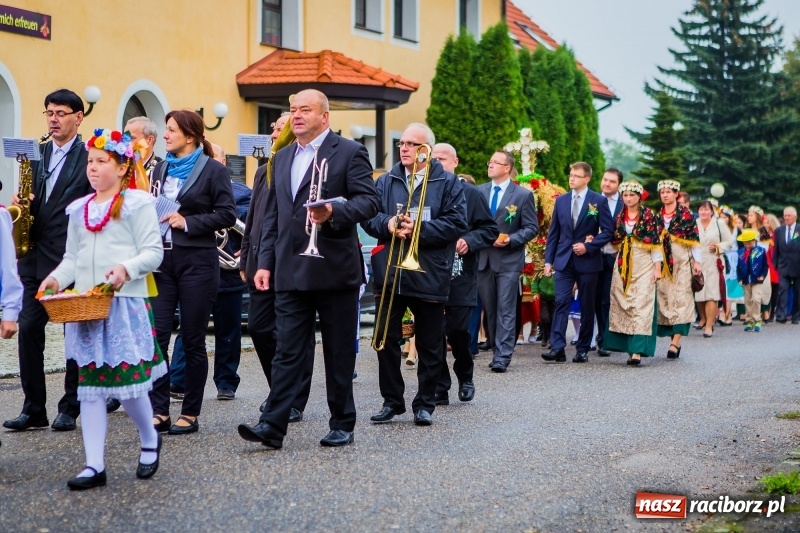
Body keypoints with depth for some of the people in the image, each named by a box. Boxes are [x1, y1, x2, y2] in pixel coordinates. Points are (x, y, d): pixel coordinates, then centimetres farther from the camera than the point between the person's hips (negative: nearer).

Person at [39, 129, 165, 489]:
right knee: (89, 384, 4)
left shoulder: (137, 203, -2)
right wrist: (57, 278, -2)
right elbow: (72, 258, 17)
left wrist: (127, 268, -24)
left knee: (127, 380, -4)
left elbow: (153, 252, -7)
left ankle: (150, 440, 24)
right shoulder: (78, 209, 14)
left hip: (124, 304, -5)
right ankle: (94, 465, 8)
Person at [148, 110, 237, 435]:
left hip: (197, 261, -5)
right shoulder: (161, 168, 14)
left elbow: (228, 214, -8)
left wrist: (188, 222, -14)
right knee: (156, 335, -3)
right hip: (162, 259, 5)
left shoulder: (213, 170, -3)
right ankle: (159, 411, 3)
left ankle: (191, 414, 11)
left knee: (193, 340, 2)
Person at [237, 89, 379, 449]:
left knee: (339, 352, 5)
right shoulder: (283, 157, 17)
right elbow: (273, 215, 18)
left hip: (334, 269, -5)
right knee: (287, 350, 1)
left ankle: (342, 425, 16)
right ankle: (272, 425, -2)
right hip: (291, 271, 5)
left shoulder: (349, 152, -2)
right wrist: (265, 262, 10)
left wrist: (335, 212, -28)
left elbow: (369, 202, -10)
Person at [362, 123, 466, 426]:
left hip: (429, 276, -3)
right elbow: (368, 217, 5)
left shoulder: (448, 183, 2)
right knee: (386, 339, 3)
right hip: (389, 274, 3)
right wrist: (388, 224, -15)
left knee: (429, 345, 5)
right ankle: (392, 401, 15)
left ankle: (425, 404, 16)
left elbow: (456, 224, -9)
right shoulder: (385, 182, 12)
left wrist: (419, 228, -18)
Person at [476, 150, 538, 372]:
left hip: (508, 260, -4)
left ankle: (502, 356, -8)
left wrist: (510, 240, -14)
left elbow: (532, 228, -1)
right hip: (483, 259, 4)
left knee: (506, 310, -7)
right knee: (489, 309, 9)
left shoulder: (523, 195, -2)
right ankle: (497, 349, 19)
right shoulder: (478, 192, 9)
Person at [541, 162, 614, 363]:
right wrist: (548, 260, 4)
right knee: (561, 303, -9)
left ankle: (583, 349, 13)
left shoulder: (599, 201, -1)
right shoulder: (561, 200, 9)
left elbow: (608, 230, -3)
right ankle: (557, 347, -14)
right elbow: (554, 233, 11)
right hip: (564, 260, 2)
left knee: (587, 307, 5)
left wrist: (588, 246, -14)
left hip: (588, 261, -2)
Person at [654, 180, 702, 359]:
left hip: (682, 261, -5)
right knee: (665, 299, 3)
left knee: (680, 298, -9)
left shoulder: (686, 214, -2)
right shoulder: (658, 216, 11)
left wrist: (697, 261, -8)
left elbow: (695, 239, -3)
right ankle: (674, 341, 11)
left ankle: (676, 342, -14)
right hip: (663, 263, 5)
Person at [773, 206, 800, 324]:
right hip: (783, 267, 1)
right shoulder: (779, 231, 7)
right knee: (782, 291, -9)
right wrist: (775, 265, 2)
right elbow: (776, 250, 7)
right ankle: (781, 315, -14)